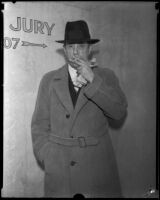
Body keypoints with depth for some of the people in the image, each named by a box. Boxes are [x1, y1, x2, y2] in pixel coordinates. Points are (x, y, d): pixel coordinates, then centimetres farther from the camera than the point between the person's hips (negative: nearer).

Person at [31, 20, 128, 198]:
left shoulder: (105, 76, 3)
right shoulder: (49, 80, 5)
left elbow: (119, 112, -10)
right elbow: (39, 125, 6)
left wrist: (93, 79, -15)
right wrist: (47, 158, -4)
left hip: (98, 165, 0)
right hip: (58, 167, 1)